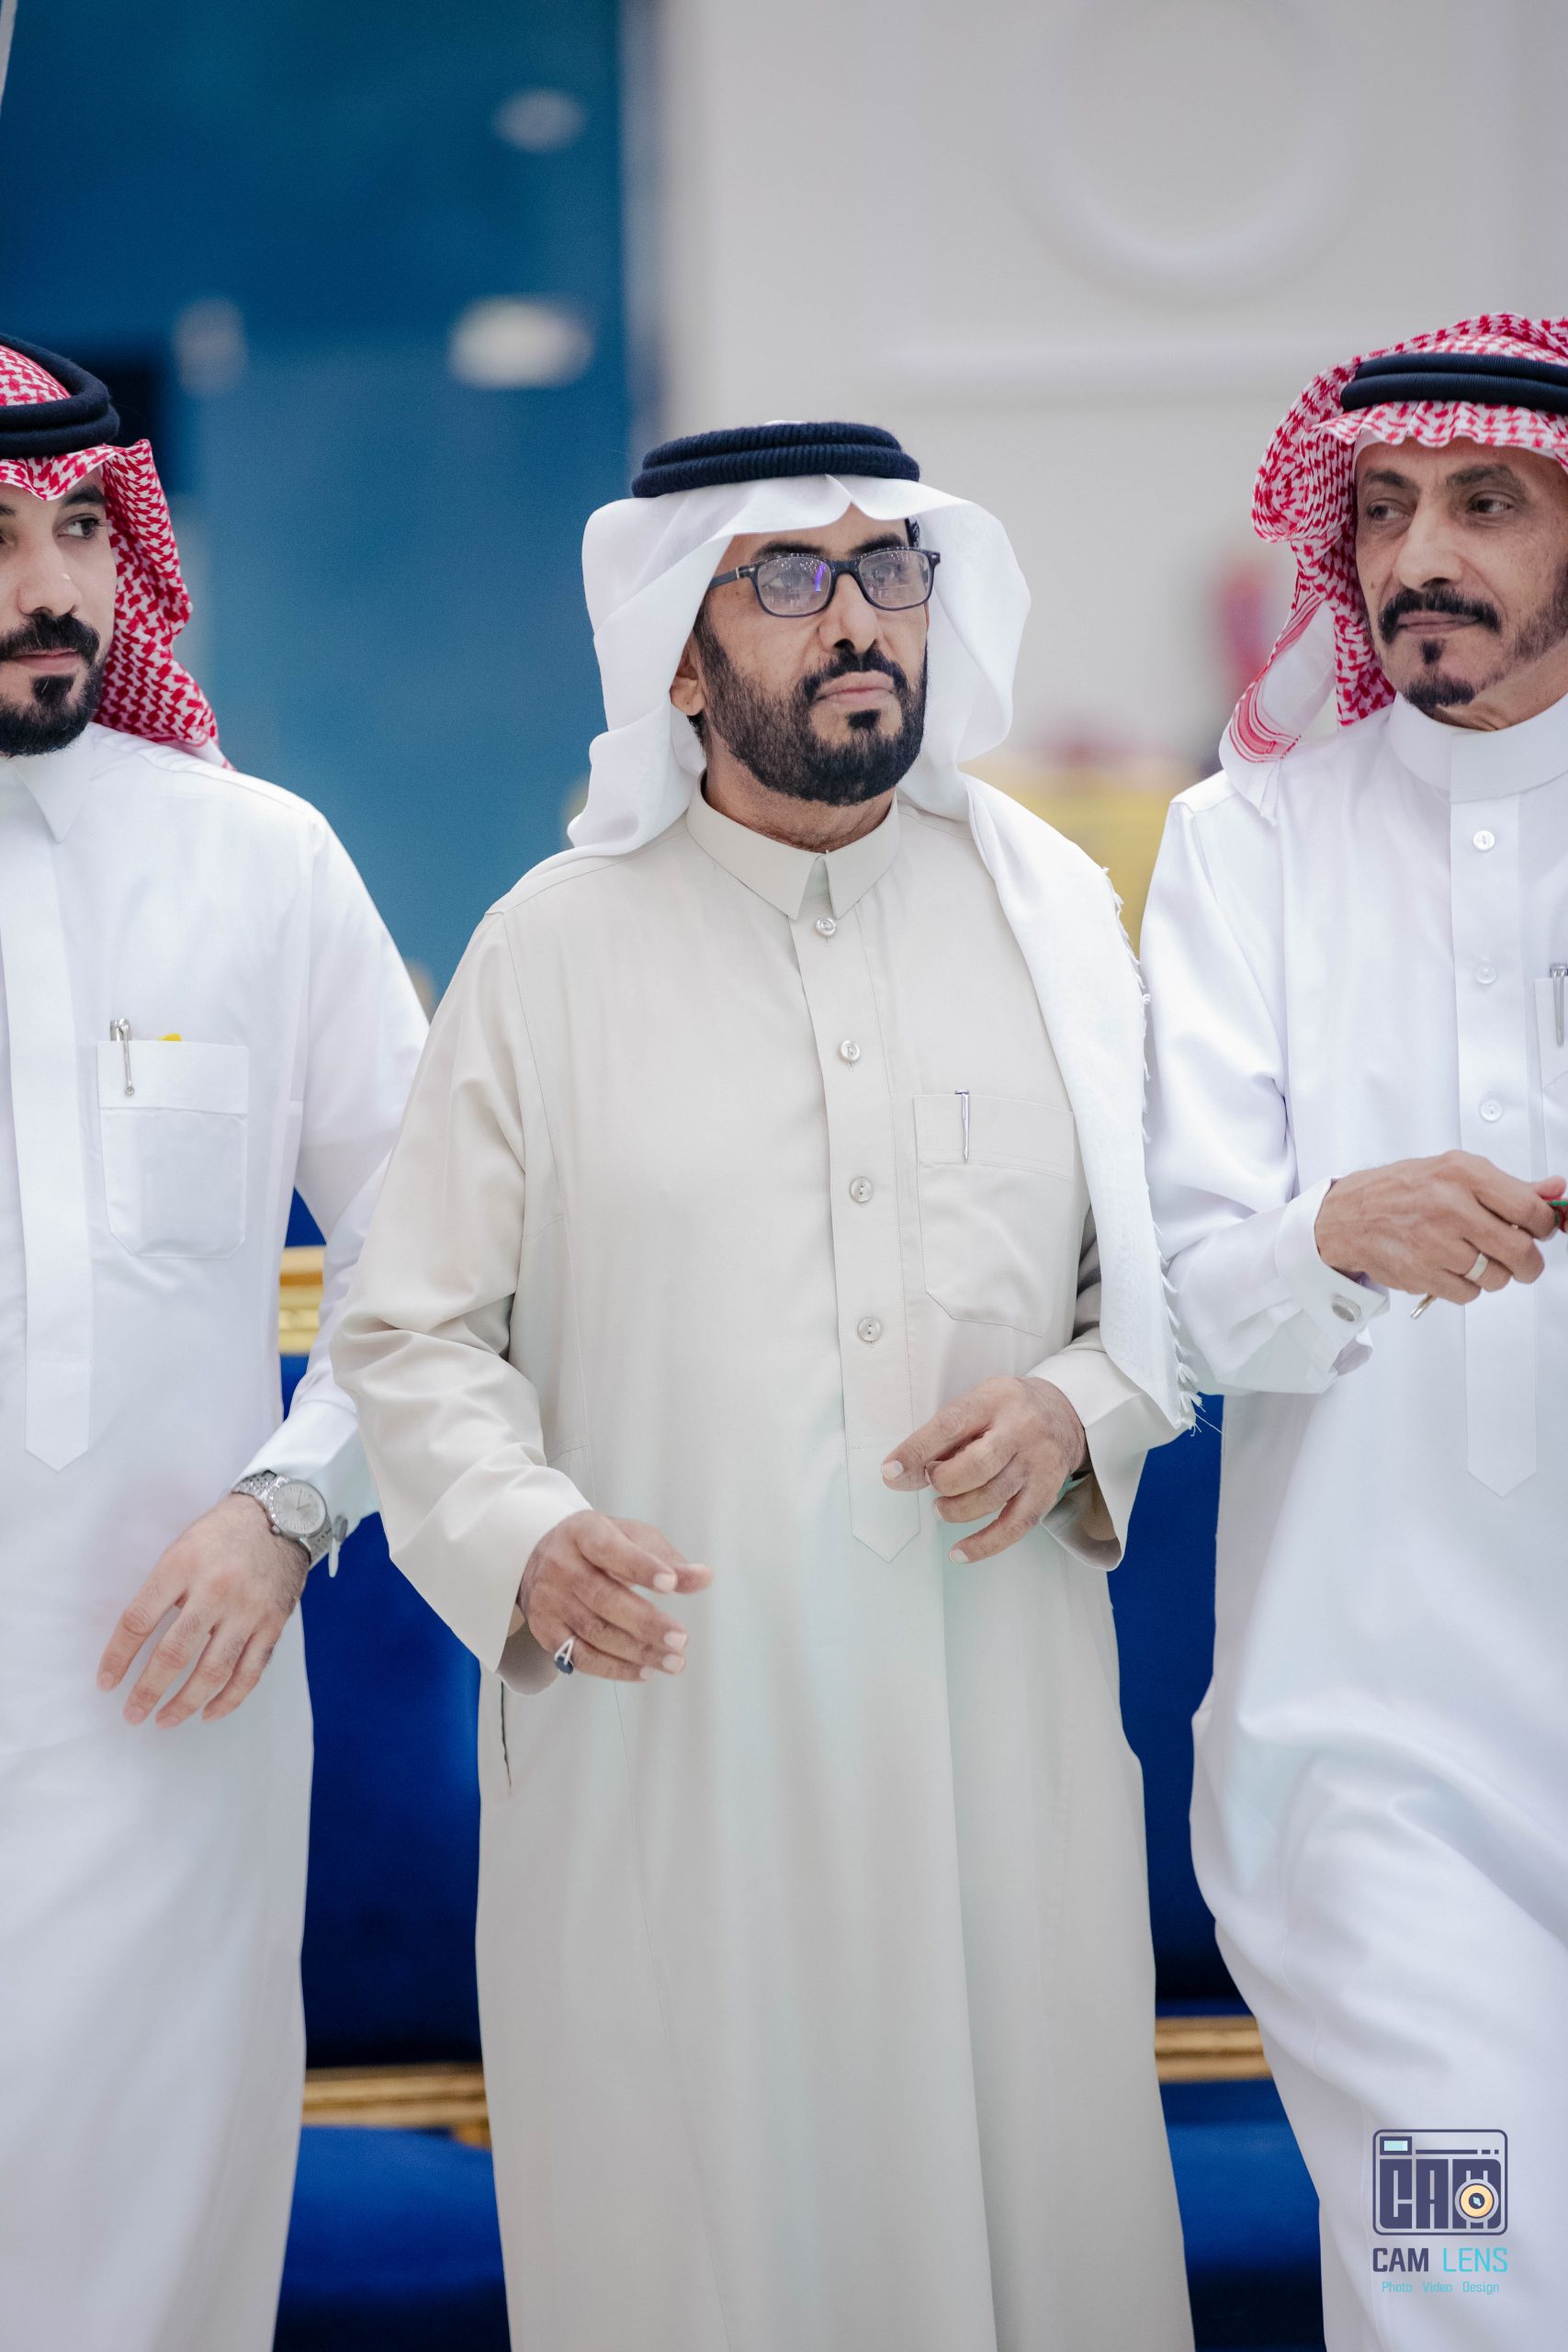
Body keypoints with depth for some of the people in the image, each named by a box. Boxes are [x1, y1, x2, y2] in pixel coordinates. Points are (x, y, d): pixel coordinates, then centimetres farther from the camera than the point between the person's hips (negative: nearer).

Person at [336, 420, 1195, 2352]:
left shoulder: (1050, 908, 8)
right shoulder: (552, 948, 2)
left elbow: (1169, 1265, 15)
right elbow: (413, 1335, 2)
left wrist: (1078, 1410, -6)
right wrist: (524, 1537, -17)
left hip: (996, 1726, 2)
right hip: (661, 1737, -2)